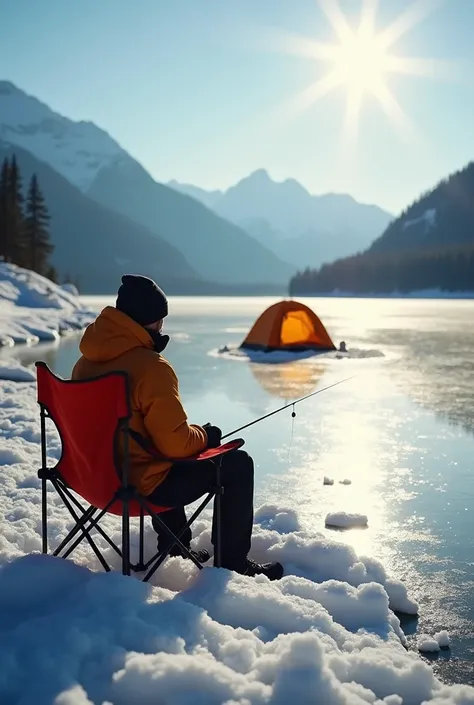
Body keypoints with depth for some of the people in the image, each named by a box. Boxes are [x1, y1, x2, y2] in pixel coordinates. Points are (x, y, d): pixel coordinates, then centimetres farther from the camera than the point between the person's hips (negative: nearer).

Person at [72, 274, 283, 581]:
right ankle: (233, 560, 13)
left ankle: (174, 545, 43)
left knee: (171, 463, 37)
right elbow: (176, 443, -22)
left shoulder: (86, 362, 3)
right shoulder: (151, 367, -23)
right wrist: (205, 435, -1)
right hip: (141, 484, -9)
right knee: (238, 464, 3)